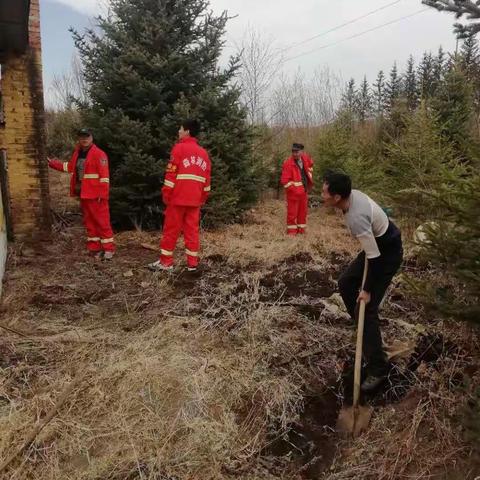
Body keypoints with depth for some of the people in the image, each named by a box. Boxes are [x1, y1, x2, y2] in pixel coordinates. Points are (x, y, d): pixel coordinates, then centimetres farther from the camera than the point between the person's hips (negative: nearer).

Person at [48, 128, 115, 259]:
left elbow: (104, 175, -17)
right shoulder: (77, 153, 13)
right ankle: (94, 248, 21)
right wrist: (53, 163, 28)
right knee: (89, 222, 12)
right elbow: (70, 166, 28)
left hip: (96, 195, -8)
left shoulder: (99, 154, -12)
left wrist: (103, 194, -21)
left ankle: (109, 248, 1)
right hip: (83, 194, 8)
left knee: (102, 221, -5)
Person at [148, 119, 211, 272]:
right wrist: (203, 198, 20)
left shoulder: (179, 148, -5)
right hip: (195, 199, 5)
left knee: (171, 230, 3)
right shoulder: (204, 153, 13)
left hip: (178, 197, -5)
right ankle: (192, 263, 9)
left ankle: (166, 262, 8)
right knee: (192, 230, 8)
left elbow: (171, 174, -9)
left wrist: (166, 195, -5)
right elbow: (206, 178, 14)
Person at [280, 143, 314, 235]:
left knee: (303, 211, 15)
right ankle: (291, 231, 12)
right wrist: (294, 190, -21)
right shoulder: (288, 163, -20)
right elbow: (284, 181, -22)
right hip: (293, 192, -7)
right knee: (292, 212, 0)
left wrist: (310, 177, 16)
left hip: (304, 191, 7)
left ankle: (301, 229, 28)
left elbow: (310, 164, 25)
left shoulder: (305, 158, -1)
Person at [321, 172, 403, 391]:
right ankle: (365, 327, 36)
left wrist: (367, 289, -20)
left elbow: (374, 257, -30)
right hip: (378, 245, 10)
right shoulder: (353, 194, -10)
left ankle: (378, 369, 3)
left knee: (367, 309, -8)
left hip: (388, 254, -10)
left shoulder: (356, 218, -37)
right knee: (345, 283, 19)